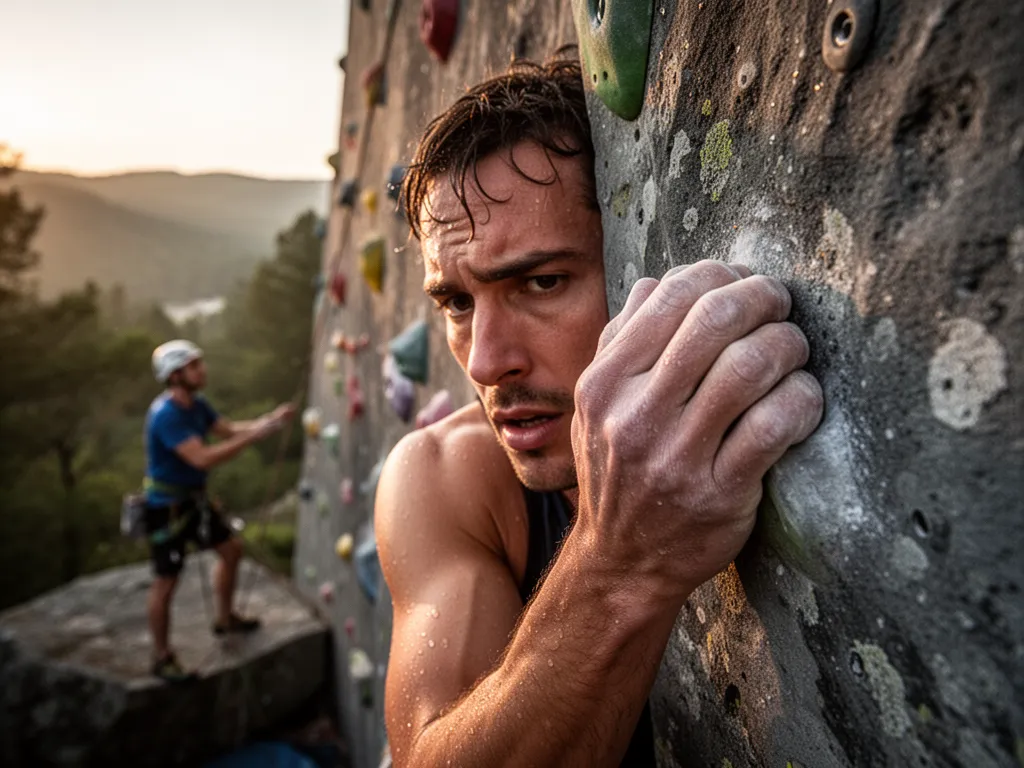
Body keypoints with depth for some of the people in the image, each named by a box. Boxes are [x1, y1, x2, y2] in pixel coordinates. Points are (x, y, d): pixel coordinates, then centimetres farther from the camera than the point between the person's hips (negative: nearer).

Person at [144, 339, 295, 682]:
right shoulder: (165, 415, -28)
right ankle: (162, 657, 20)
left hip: (193, 499, 9)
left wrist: (269, 419, -9)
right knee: (166, 582, 2)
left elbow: (229, 430, 7)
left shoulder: (196, 404, 0)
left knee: (231, 548, 19)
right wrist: (255, 436, -34)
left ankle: (225, 618, 39)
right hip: (166, 508, -9)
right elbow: (202, 458, -36)